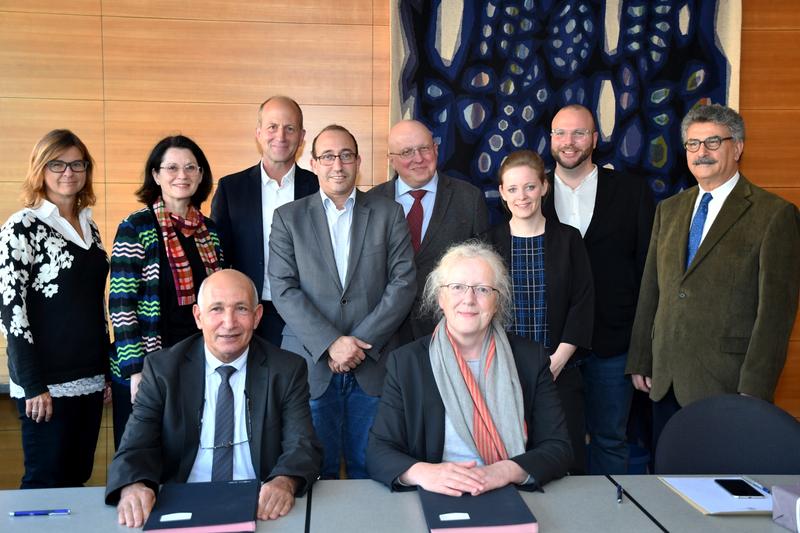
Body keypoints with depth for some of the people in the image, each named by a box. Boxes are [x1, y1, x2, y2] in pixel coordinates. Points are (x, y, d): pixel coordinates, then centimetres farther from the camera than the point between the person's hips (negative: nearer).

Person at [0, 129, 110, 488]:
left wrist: (107, 371, 14)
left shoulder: (89, 227, 12)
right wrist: (33, 386, -15)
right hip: (46, 384, -6)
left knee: (77, 479, 13)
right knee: (46, 485, 3)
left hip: (90, 379, 6)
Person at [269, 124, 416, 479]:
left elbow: (403, 283, -1)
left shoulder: (389, 213, 7)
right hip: (310, 364, 0)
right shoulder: (288, 217, 6)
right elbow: (283, 289, -3)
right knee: (315, 472, 7)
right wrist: (330, 343, -13)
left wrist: (361, 343, -10)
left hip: (373, 363, 0)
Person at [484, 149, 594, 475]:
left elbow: (583, 303, 2)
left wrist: (557, 361, -7)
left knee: (567, 462, 3)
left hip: (560, 371, 0)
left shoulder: (567, 239, 5)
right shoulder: (490, 242, 4)